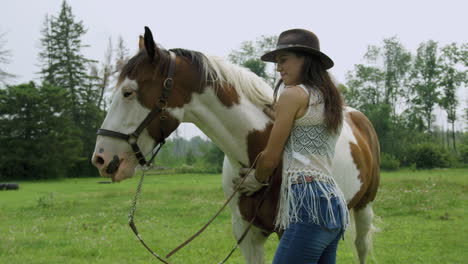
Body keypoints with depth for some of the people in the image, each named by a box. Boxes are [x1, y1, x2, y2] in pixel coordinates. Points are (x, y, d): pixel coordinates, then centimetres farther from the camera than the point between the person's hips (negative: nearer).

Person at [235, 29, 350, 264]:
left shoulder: (293, 94, -5)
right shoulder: (329, 98, 21)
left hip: (309, 203, -10)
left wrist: (256, 180, 15)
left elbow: (271, 157, -3)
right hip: (334, 203, 10)